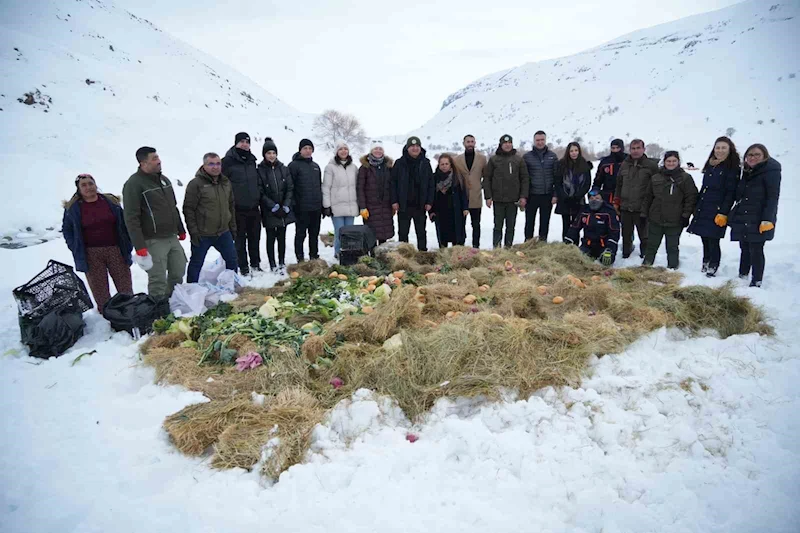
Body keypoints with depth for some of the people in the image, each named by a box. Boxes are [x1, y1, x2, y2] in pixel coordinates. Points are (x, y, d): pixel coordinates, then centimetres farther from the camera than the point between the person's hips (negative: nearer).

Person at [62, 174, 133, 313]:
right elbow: (66, 229, 12)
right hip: (91, 255, -1)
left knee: (125, 286, 4)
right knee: (100, 290, 3)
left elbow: (124, 224, 10)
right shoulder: (72, 208, 4)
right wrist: (76, 250, 2)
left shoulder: (111, 201, 6)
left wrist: (127, 246, 4)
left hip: (116, 250, 1)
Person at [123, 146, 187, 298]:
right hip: (154, 241, -8)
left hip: (172, 238, 8)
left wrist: (181, 230, 23)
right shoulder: (134, 184, -12)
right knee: (158, 281, -4)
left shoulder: (164, 179, 13)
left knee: (178, 274, 15)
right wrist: (139, 245, -20)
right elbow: (131, 218, -16)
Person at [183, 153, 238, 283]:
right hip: (202, 235, -6)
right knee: (196, 264, 6)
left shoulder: (226, 182, 8)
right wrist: (193, 232, -15)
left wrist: (233, 227, 15)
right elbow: (188, 209, -13)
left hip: (223, 233, 6)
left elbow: (231, 206, 16)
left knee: (232, 260, 13)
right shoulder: (196, 184, -12)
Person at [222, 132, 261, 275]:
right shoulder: (228, 161, -8)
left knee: (255, 237, 13)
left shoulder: (251, 160, 11)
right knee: (240, 238, 4)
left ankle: (255, 263, 27)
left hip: (253, 207, 5)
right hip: (238, 208, -5)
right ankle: (243, 267, 14)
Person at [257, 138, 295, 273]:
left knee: (282, 238, 9)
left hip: (284, 211, 3)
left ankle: (282, 264, 19)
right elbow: (260, 193, -8)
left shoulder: (283, 169, 6)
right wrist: (274, 207, -14)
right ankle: (273, 265, 13)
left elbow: (290, 189, 4)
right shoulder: (260, 171, -5)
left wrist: (286, 206, -7)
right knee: (271, 238, 4)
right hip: (269, 212, -3)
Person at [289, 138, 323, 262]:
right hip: (302, 208, -6)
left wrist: (323, 205, 17)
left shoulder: (316, 166, 17)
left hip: (316, 207, 6)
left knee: (314, 234, 13)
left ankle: (314, 256, 23)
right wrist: (294, 204, -15)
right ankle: (300, 259, 9)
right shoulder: (294, 165, -4)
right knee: (301, 234, 1)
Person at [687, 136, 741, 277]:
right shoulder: (710, 165, 14)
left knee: (713, 241, -5)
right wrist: (697, 207, 17)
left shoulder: (733, 168, -7)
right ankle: (705, 266, 24)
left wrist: (723, 213, -17)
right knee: (705, 240, 12)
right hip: (703, 210, 7)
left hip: (718, 212, -7)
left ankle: (713, 269, 7)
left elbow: (731, 193, -12)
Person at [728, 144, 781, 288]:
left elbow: (772, 197, -13)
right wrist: (735, 215, 19)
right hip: (743, 219, 7)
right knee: (744, 248, 12)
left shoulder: (771, 171, -7)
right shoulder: (747, 172, 15)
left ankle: (756, 282, 3)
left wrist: (767, 219, -20)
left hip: (759, 220, -7)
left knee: (756, 250, -5)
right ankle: (742, 277, 21)